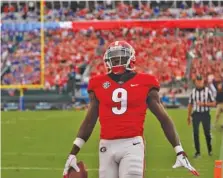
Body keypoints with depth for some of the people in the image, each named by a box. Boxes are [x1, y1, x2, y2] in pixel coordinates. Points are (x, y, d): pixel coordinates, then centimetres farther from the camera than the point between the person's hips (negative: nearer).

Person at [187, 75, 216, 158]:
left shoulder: (207, 91, -3)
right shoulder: (193, 92, 6)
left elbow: (213, 103, -4)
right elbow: (190, 104, 13)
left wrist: (204, 104, -17)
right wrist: (188, 116, 12)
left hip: (205, 114, -2)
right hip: (196, 114, 2)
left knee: (207, 133, 4)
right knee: (195, 133, -3)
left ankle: (210, 149, 24)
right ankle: (197, 151, 4)